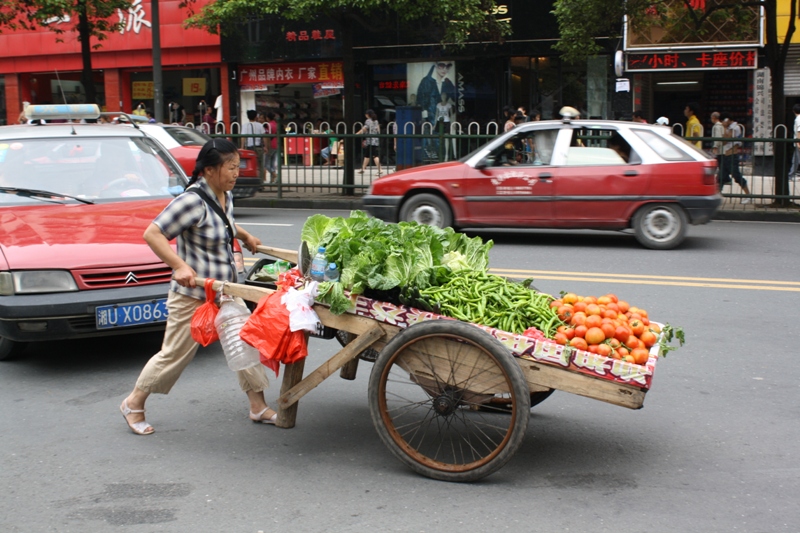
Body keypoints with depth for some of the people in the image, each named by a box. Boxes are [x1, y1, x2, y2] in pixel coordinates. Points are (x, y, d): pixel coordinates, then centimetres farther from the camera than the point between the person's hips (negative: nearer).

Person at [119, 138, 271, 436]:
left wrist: (245, 237, 24)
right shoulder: (192, 202, -22)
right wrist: (179, 266, -32)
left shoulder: (226, 196, 5)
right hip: (192, 295, -8)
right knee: (175, 355, 3)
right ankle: (134, 404, 22)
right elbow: (152, 234, -25)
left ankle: (258, 407, 20)